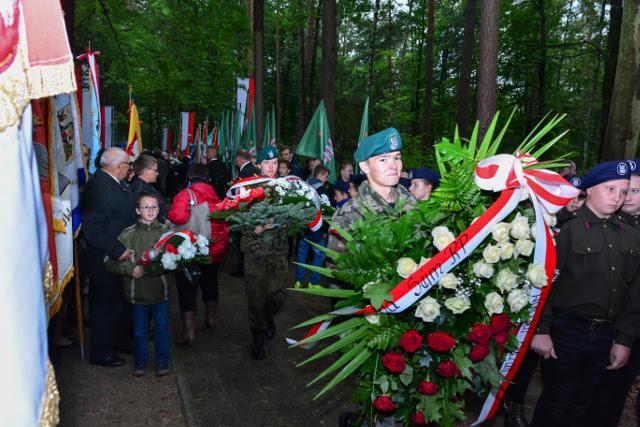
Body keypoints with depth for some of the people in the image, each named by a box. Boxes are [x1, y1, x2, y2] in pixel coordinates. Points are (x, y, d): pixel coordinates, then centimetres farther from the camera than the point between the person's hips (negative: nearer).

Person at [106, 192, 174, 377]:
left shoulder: (166, 232, -3)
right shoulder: (128, 234, -6)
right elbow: (110, 261, -5)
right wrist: (130, 269, -17)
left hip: (160, 288, 1)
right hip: (138, 290, 0)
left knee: (162, 325, 11)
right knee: (139, 328, 14)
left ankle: (162, 360, 28)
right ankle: (140, 360, 33)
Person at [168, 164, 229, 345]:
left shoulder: (186, 194, -13)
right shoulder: (216, 196, 1)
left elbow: (176, 215, -31)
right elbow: (224, 223, 5)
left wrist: (193, 221, -12)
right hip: (216, 251, 5)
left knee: (187, 289, 7)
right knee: (210, 284, 24)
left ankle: (189, 331, 7)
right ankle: (211, 318, 41)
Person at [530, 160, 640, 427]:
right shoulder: (567, 230, -9)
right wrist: (540, 330, -14)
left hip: (605, 335, 5)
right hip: (566, 332, -5)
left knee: (581, 404, 17)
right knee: (558, 405, 5)